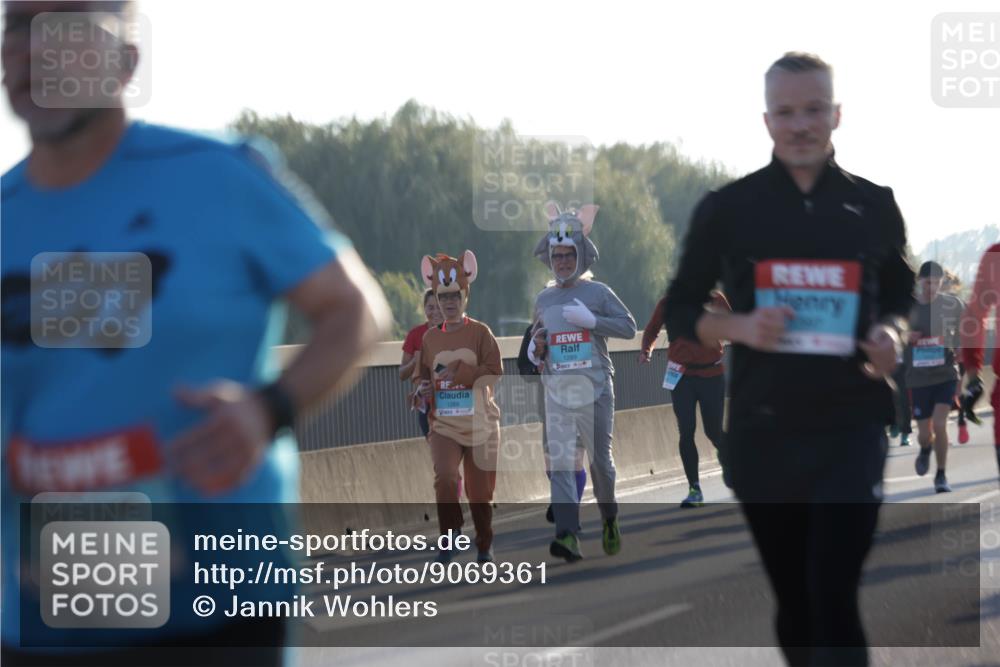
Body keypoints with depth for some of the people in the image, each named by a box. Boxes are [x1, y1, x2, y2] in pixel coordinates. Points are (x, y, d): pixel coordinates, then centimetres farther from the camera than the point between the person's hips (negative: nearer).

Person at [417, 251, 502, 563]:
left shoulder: (480, 333, -2)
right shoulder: (430, 338, 8)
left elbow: (494, 372, -13)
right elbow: (424, 377, 19)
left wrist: (455, 374, -18)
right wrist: (424, 390, -2)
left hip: (480, 423, -1)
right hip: (444, 423, 1)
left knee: (480, 489, 6)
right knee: (445, 477, -24)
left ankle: (485, 546, 25)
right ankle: (450, 536, -10)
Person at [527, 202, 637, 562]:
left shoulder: (597, 293, 3)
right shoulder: (543, 300, 14)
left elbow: (629, 327, -3)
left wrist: (590, 320, -14)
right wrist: (536, 350, 5)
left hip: (594, 387, -2)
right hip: (557, 389, 2)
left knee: (600, 458, 4)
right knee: (560, 461, -11)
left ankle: (609, 519, 30)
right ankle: (568, 536, -20)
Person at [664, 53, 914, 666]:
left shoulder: (875, 206, 4)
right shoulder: (728, 209, 2)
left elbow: (903, 299, 16)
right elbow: (680, 311, 8)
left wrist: (891, 336, -7)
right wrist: (739, 327, -12)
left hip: (852, 426, -1)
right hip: (762, 430, 1)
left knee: (834, 597, -13)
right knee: (792, 597, 11)